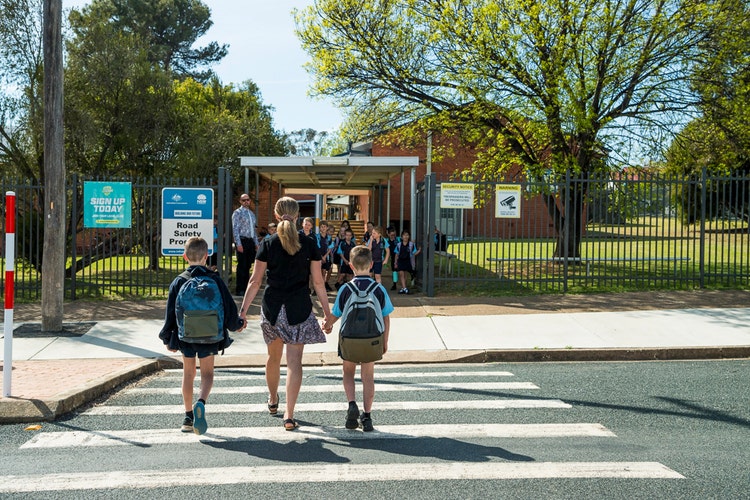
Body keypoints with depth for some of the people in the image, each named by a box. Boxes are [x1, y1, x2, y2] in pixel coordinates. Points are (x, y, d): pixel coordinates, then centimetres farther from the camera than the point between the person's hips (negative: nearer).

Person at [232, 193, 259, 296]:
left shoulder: (252, 214, 18)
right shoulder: (237, 213, -4)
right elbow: (235, 229, -10)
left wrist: (256, 243, 15)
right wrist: (238, 244, -18)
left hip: (251, 241, 7)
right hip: (242, 241, -7)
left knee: (248, 266, 10)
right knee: (242, 266, -6)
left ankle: (246, 287, 17)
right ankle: (239, 289, -2)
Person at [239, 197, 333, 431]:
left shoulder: (268, 244, -2)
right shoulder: (308, 244, -2)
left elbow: (255, 281, -3)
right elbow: (318, 282, 0)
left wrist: (243, 310, 2)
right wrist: (327, 311, 8)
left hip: (272, 307, 2)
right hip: (299, 309, -2)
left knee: (274, 357, 20)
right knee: (294, 361, -1)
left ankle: (273, 400, 42)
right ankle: (289, 415, -5)